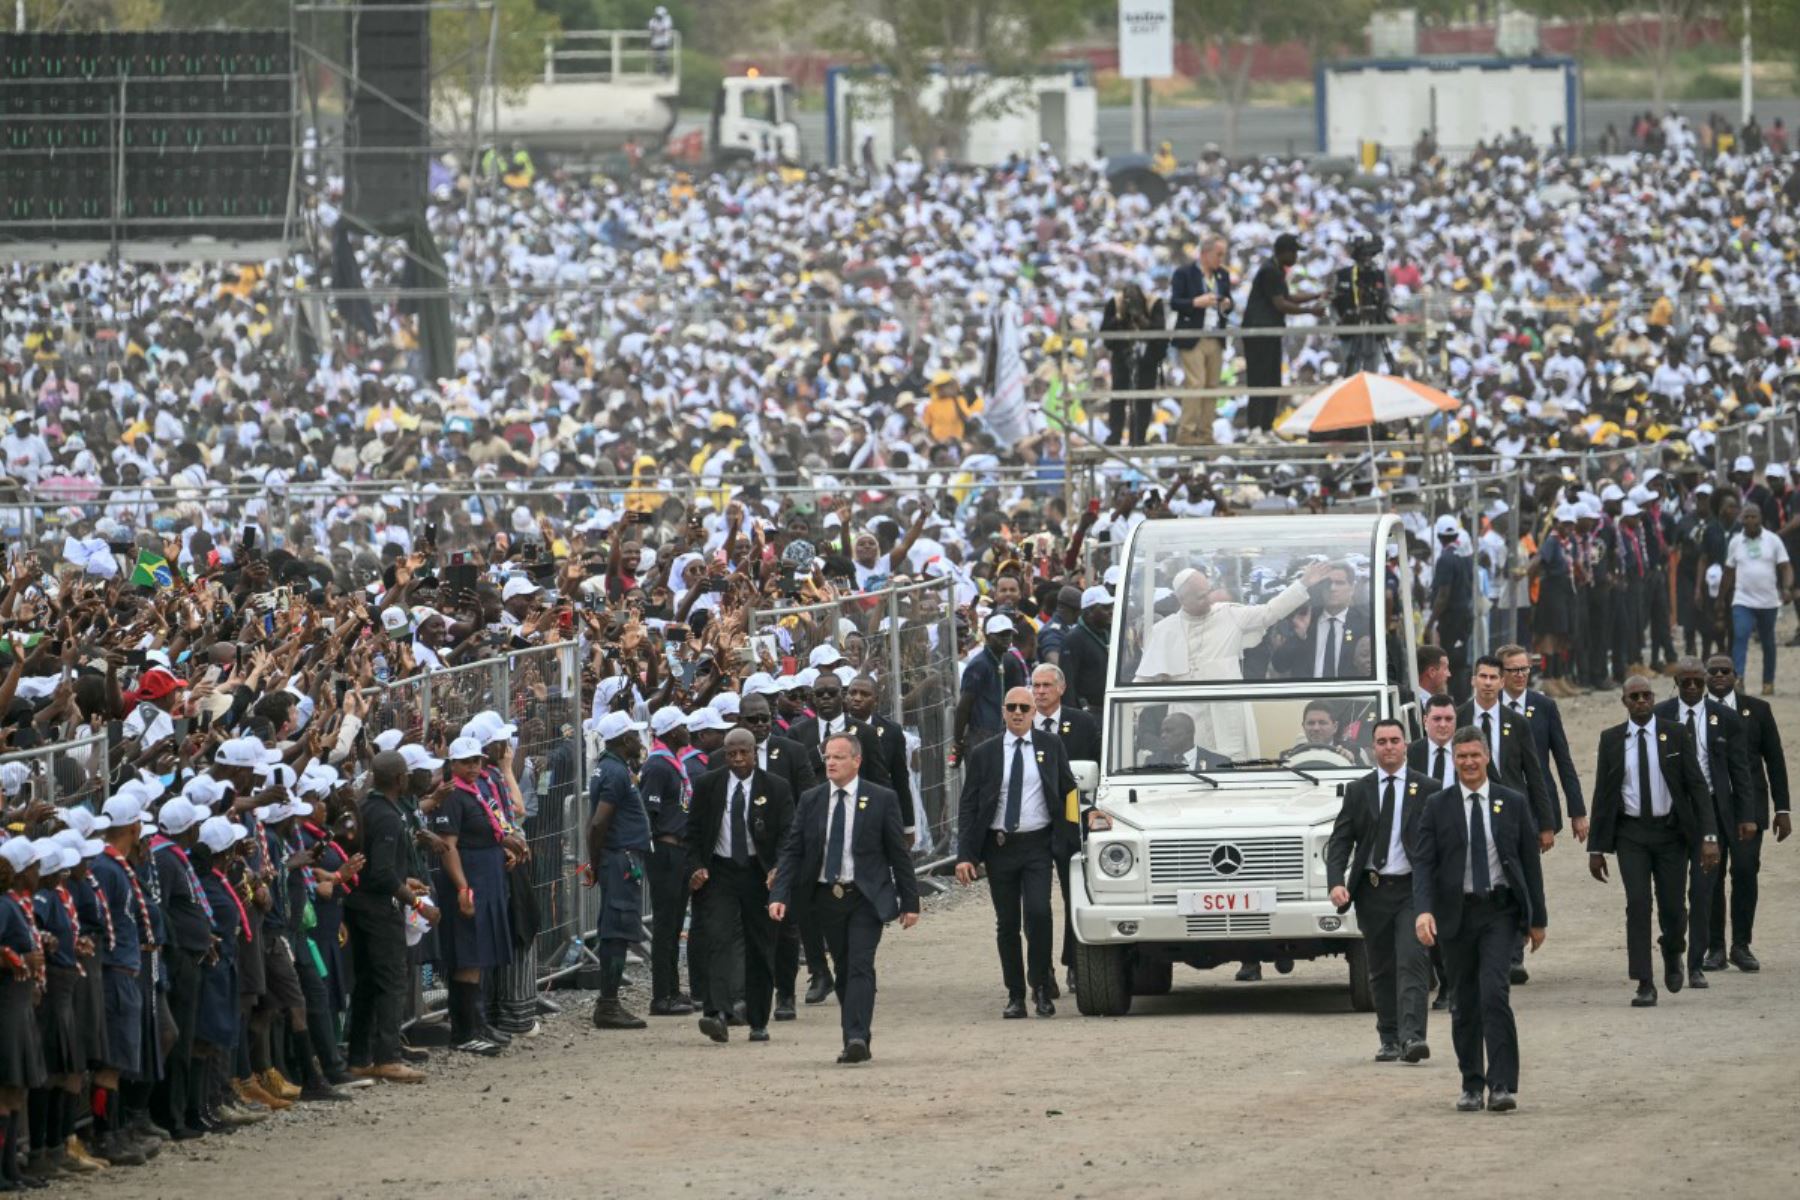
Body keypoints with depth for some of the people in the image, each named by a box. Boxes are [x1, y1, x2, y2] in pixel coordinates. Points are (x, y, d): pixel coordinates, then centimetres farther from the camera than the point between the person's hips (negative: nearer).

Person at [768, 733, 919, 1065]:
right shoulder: (811, 801, 6)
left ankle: (857, 1038, -22)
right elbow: (792, 851, 4)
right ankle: (856, 1038, 16)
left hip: (866, 897, -4)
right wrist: (779, 895, -9)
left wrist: (910, 902, 0)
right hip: (827, 897, 4)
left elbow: (899, 854, 1)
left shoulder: (881, 800, -2)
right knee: (843, 969, 9)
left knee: (860, 966, -15)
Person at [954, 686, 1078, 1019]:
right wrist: (965, 855, -6)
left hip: (1037, 845, -1)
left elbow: (1069, 789, 12)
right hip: (999, 846, 1)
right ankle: (1015, 995, 12)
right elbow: (968, 807, 3)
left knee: (1038, 912, -17)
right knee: (1007, 923, 4)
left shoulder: (1051, 746, 5)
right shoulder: (984, 754, 4)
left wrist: (1072, 835, 3)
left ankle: (1041, 987, -4)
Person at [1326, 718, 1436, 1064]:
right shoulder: (1358, 792, 8)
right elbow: (1340, 840, 5)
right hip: (1372, 891, 3)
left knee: (1412, 962, -14)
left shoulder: (1428, 790, 3)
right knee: (1381, 970, 8)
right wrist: (1336, 882, -11)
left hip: (1413, 889, -3)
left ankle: (1412, 1036, -21)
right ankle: (1389, 1039, 16)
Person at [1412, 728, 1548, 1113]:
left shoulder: (1514, 804, 5)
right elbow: (1424, 862, -2)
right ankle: (1471, 1085, 17)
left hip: (1500, 911, -1)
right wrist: (1424, 909, -18)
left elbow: (1530, 861, 8)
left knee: (1494, 992, -16)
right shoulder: (1437, 807, 3)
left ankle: (1502, 1085, -17)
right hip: (1457, 912, 1)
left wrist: (1538, 918, 7)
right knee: (1465, 1003, 7)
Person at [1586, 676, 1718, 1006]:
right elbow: (1602, 795, 6)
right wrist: (1596, 847, 5)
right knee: (1637, 904, -11)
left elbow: (1697, 786, -3)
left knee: (1671, 906, 2)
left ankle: (1672, 956, 35)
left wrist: (1709, 836, -13)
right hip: (1630, 833, 0)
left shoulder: (1675, 735, -1)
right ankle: (1645, 986, -9)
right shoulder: (1611, 740, 3)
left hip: (1670, 831, 0)